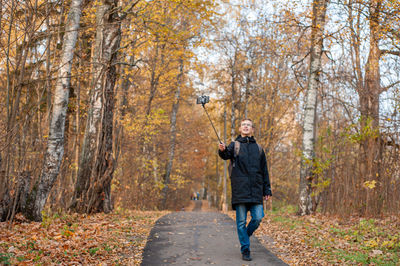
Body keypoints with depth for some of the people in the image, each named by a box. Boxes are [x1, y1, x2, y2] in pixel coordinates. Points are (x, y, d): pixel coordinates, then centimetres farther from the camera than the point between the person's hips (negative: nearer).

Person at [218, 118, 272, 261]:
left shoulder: (258, 148, 16)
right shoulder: (234, 145, 9)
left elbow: (264, 171, 17)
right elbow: (227, 155, -14)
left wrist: (267, 190, 12)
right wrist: (222, 150, -37)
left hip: (256, 190, 2)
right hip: (240, 189, -2)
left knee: (258, 218, -5)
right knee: (241, 221, 0)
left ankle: (246, 235, 24)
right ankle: (245, 250, 9)